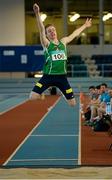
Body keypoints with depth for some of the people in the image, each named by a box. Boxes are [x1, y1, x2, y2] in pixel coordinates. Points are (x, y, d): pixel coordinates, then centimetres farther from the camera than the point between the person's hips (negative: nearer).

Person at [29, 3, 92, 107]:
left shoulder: (63, 42, 10)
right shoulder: (46, 43, -3)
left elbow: (74, 34, 25)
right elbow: (41, 30, -18)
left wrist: (85, 26, 36)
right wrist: (37, 14, -32)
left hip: (62, 76, 4)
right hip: (48, 76, -4)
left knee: (72, 103, 5)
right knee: (32, 97, -21)